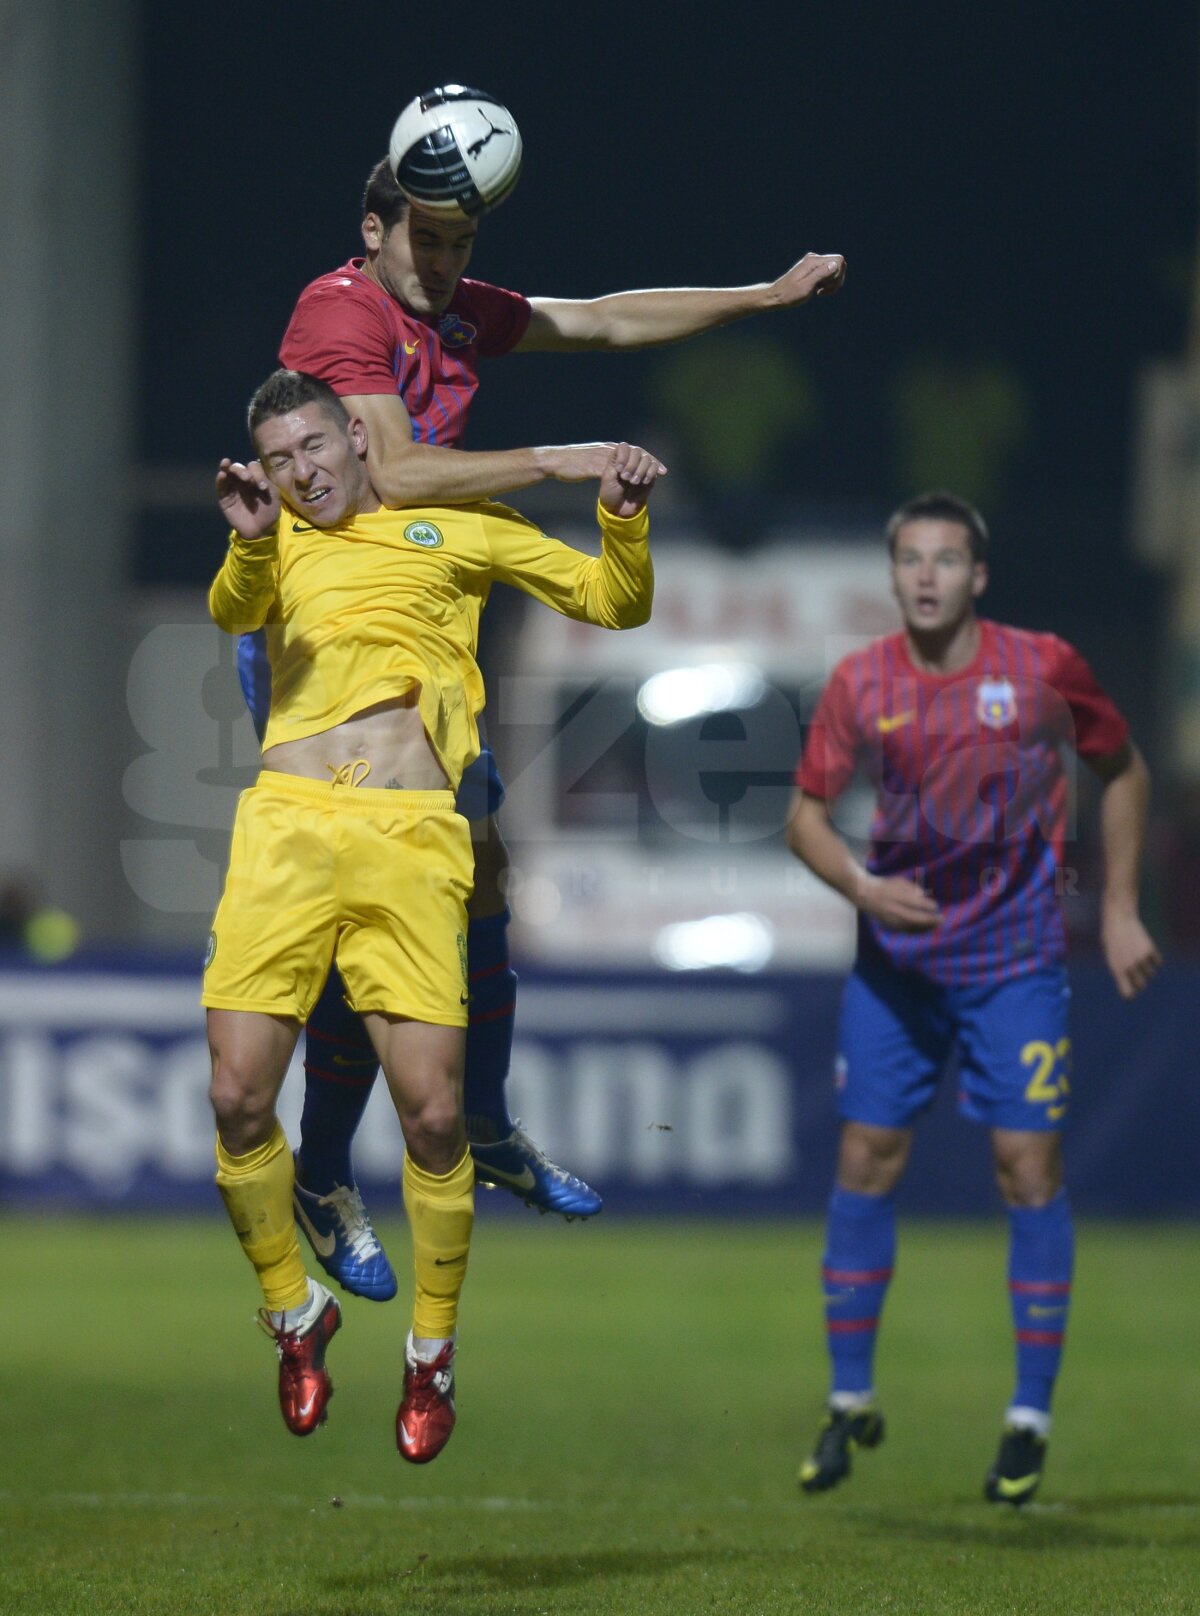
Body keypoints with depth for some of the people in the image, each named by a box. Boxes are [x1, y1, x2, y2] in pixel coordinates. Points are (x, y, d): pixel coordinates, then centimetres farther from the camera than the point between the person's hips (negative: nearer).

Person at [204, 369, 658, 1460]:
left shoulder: (458, 525, 20)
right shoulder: (284, 542, 22)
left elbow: (614, 603, 21)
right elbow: (232, 611, 1)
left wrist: (624, 520, 1)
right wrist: (251, 541, -20)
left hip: (410, 835, -1)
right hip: (287, 825, 1)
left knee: (433, 1113, -9)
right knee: (239, 1098, -7)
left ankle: (434, 1347, 11)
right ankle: (296, 1312, 16)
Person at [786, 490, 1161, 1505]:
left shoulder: (1043, 668, -9)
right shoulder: (859, 685, -5)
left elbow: (1123, 772, 6)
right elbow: (808, 812, 3)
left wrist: (1121, 910, 3)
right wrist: (861, 886, -17)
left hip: (1015, 956, -2)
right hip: (895, 955, 2)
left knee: (1030, 1166, -6)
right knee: (865, 1160, 0)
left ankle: (1030, 1420, 2)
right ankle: (851, 1402, 13)